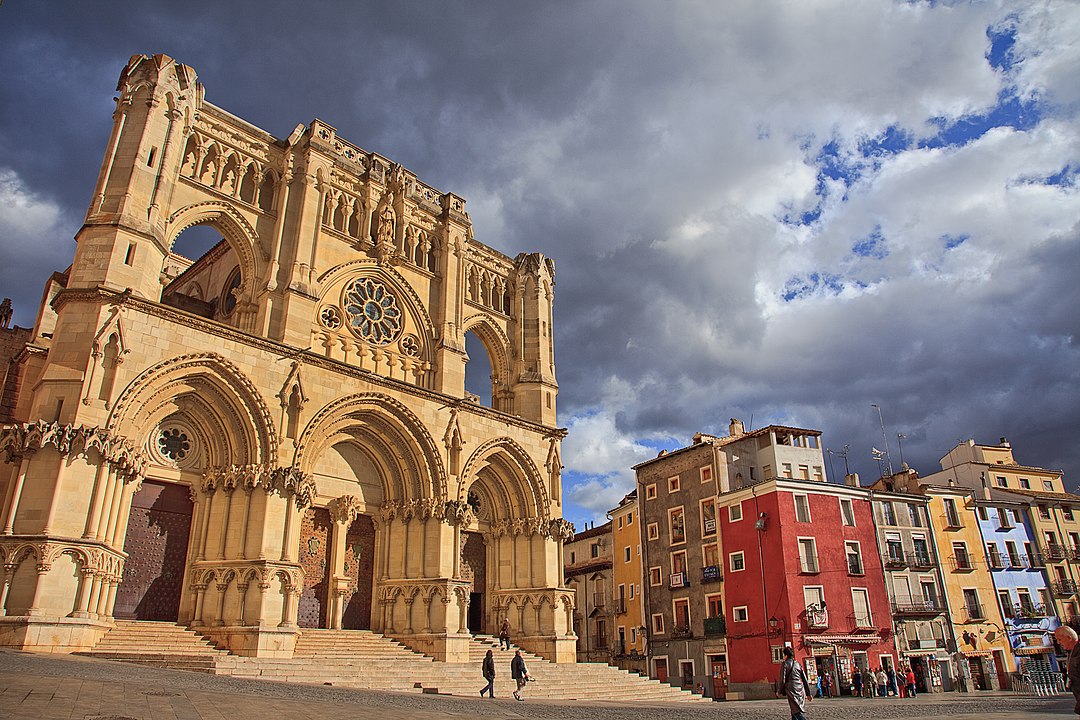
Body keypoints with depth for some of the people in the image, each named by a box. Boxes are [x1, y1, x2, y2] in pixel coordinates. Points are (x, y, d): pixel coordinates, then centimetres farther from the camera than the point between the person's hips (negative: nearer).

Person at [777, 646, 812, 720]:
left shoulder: (785, 664, 0)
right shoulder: (798, 665, 16)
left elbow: (782, 680, -5)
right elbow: (805, 680, 15)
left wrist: (779, 692, 6)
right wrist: (808, 694, 19)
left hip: (792, 691, -6)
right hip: (801, 691, 6)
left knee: (798, 712, -12)